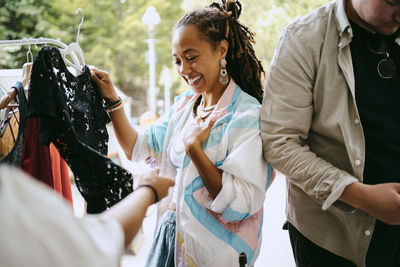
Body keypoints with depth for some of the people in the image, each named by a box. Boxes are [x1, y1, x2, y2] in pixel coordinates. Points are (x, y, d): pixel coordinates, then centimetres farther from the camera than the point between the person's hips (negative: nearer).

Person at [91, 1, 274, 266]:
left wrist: (194, 149, -26)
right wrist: (113, 100, -1)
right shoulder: (184, 105, 4)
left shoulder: (247, 115, -19)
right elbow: (137, 148, 9)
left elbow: (240, 205, -24)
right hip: (172, 236, 6)